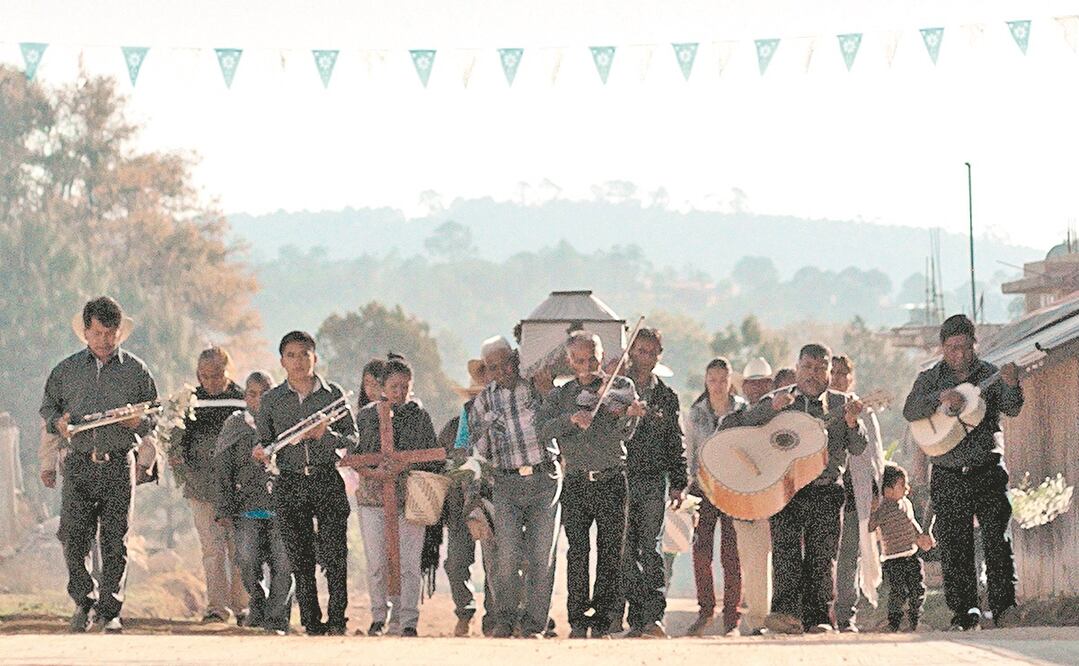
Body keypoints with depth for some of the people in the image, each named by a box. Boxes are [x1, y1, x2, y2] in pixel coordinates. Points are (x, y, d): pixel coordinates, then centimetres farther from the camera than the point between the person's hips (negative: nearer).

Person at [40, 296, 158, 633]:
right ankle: (85, 599, 13)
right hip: (79, 464, 1)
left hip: (118, 464, -1)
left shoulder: (136, 371, 9)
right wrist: (58, 423, -3)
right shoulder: (66, 370, 12)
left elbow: (156, 417, 12)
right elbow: (47, 407, 19)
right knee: (72, 537, -8)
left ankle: (110, 612, 4)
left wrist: (138, 422, -10)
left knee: (115, 540, -2)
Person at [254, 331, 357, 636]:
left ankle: (337, 621, -1)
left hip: (327, 481, -1)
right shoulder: (271, 399, 9)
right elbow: (265, 443, 13)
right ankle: (312, 624, 7)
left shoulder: (332, 393, 6)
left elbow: (352, 438, 7)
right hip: (289, 484, 1)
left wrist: (327, 435, -12)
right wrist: (262, 452, -10)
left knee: (334, 557, -8)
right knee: (300, 561, 1)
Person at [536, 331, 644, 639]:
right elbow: (542, 429, -4)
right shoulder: (560, 395, 12)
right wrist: (571, 418, -20)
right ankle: (578, 621, -4)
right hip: (576, 483, 1)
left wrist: (629, 415, -25)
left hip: (611, 482, -1)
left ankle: (601, 623, 3)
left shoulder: (621, 387, 7)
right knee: (578, 551, -7)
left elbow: (623, 434, -4)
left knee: (610, 555, -2)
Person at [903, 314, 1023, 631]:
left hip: (988, 471, -1)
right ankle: (965, 613, 6)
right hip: (949, 477, 1)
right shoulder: (931, 379, 6)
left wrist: (1011, 386, -29)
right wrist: (940, 397, -27)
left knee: (997, 538, -12)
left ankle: (1003, 605, -10)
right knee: (954, 547, 1)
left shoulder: (990, 374, 6)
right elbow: (910, 411, -10)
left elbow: (1012, 409, -8)